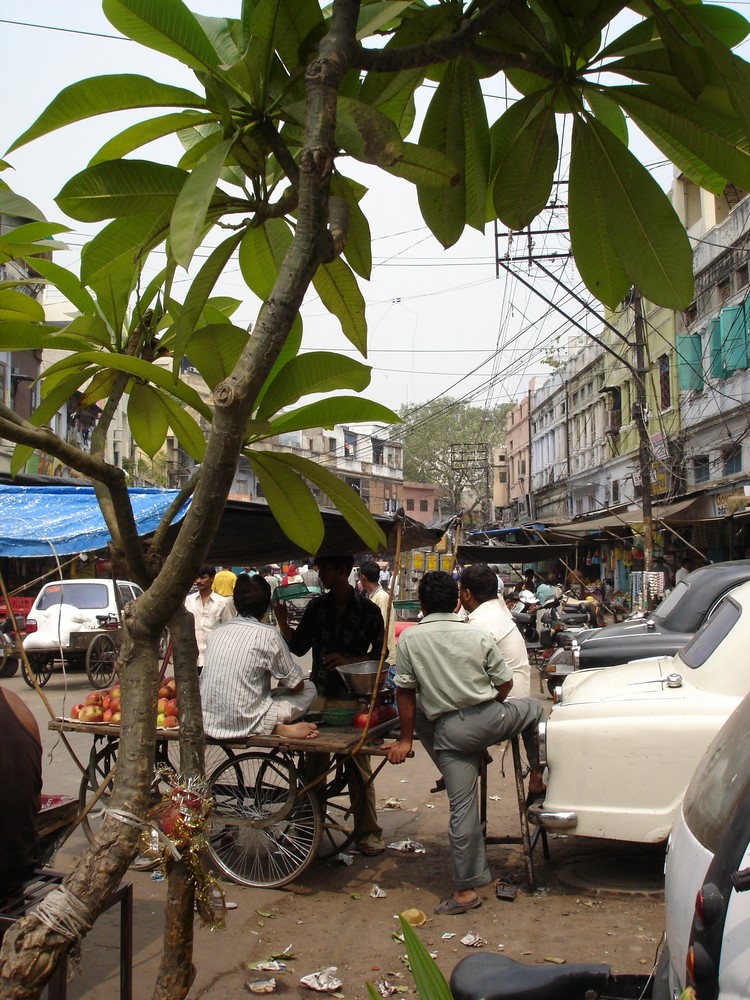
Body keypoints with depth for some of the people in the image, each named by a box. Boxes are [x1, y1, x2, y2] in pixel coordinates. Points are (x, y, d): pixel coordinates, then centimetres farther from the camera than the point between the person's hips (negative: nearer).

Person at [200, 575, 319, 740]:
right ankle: (281, 728, -9)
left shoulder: (217, 631, 8)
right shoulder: (267, 634, -8)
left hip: (210, 722, 5)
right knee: (309, 689, 13)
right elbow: (296, 685, 0)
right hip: (246, 723, -5)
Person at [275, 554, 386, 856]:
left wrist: (349, 660, -15)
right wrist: (283, 623, -8)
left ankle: (368, 832, 12)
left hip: (352, 697, -4)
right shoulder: (316, 607, 8)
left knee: (359, 768, 1)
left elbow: (379, 653, 0)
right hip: (319, 694, 4)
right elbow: (299, 647, 8)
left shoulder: (367, 610, -2)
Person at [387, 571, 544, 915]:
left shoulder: (409, 639, -3)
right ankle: (537, 778, 33)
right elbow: (505, 684, 3)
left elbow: (405, 692, -1)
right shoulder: (479, 636, -1)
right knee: (533, 707, 29)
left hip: (448, 732, 0)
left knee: (462, 808, 5)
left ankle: (466, 889, 10)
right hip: (488, 718, 0)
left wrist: (406, 739, 8)